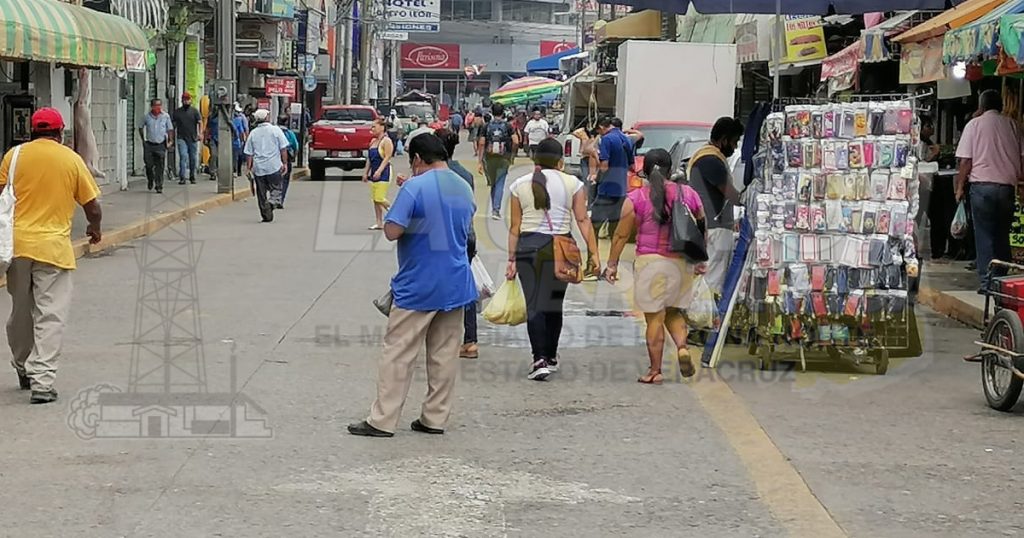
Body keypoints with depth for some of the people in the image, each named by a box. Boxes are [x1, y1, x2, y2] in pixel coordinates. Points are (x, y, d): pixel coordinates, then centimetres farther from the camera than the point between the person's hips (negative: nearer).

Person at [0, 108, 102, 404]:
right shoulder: (72, 160, 2)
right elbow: (92, 206, 5)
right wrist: (95, 229, 25)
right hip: (53, 246, -2)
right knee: (50, 316, -1)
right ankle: (42, 381, -9)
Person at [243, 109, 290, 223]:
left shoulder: (253, 133, 5)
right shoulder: (275, 130, -2)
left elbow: (249, 153, 5)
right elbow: (283, 149, -2)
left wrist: (250, 167, 12)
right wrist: (284, 163, 5)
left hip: (258, 168, 2)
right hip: (274, 166, -2)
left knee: (261, 193, 8)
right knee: (276, 189, 6)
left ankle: (266, 215, 7)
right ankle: (271, 203, -23)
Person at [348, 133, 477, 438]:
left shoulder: (414, 188, -15)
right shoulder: (465, 189, 8)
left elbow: (392, 231, -19)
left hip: (418, 287, -6)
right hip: (455, 284, 6)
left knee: (398, 353, 0)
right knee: (445, 354, 10)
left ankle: (382, 421, 1)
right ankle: (435, 418, 14)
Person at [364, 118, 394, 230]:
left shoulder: (386, 141, -10)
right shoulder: (373, 141, 15)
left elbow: (387, 157, -17)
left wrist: (379, 171, -24)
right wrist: (366, 172, 14)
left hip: (383, 173, -9)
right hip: (374, 173, 9)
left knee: (380, 199, -13)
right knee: (375, 199, 6)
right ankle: (379, 223, 10)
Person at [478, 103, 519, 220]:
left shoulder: (487, 127, 1)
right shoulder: (508, 126, -3)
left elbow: (481, 144, -2)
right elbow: (516, 142, -10)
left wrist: (480, 162, 1)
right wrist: (512, 153, 9)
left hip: (489, 158, 2)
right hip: (503, 158, -2)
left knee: (493, 184, 16)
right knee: (500, 185, 0)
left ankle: (494, 208, 23)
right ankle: (496, 209, -12)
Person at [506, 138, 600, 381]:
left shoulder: (519, 185, 6)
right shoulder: (572, 183, 3)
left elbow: (515, 227, 5)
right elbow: (583, 220, -2)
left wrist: (512, 259, 9)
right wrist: (593, 253, 0)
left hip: (528, 246, 0)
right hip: (560, 247, 0)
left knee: (534, 306, 1)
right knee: (553, 305, 11)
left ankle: (540, 360, -10)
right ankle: (551, 357, 22)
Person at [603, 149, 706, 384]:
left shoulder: (636, 198, -5)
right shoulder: (688, 194, 5)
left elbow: (621, 234, -2)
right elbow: (703, 230, 13)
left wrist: (612, 263, 7)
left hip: (651, 261, -3)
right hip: (682, 263, 3)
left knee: (655, 317, 2)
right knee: (674, 312, 18)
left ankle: (655, 371, 5)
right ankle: (682, 346, -8)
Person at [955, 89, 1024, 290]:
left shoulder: (975, 124, 1)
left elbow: (965, 161, -3)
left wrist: (960, 187, 5)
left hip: (982, 185, -3)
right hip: (1008, 186, 3)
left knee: (984, 235, -1)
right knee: (1002, 235, 12)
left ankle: (987, 282, -5)